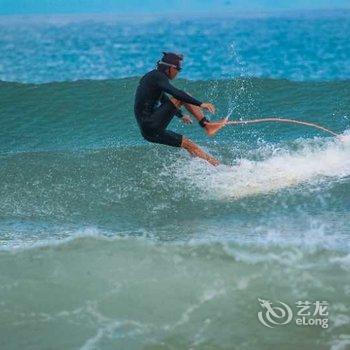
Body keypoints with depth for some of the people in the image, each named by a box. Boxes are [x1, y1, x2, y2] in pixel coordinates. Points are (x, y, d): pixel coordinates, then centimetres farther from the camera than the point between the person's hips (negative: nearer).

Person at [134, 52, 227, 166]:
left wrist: (181, 115, 51)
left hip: (152, 131, 10)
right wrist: (200, 104, -27)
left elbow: (166, 101, 39)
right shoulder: (157, 76, -10)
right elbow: (176, 93, -26)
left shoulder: (155, 77, 22)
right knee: (182, 98, -13)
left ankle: (216, 164, 1)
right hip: (150, 126, -10)